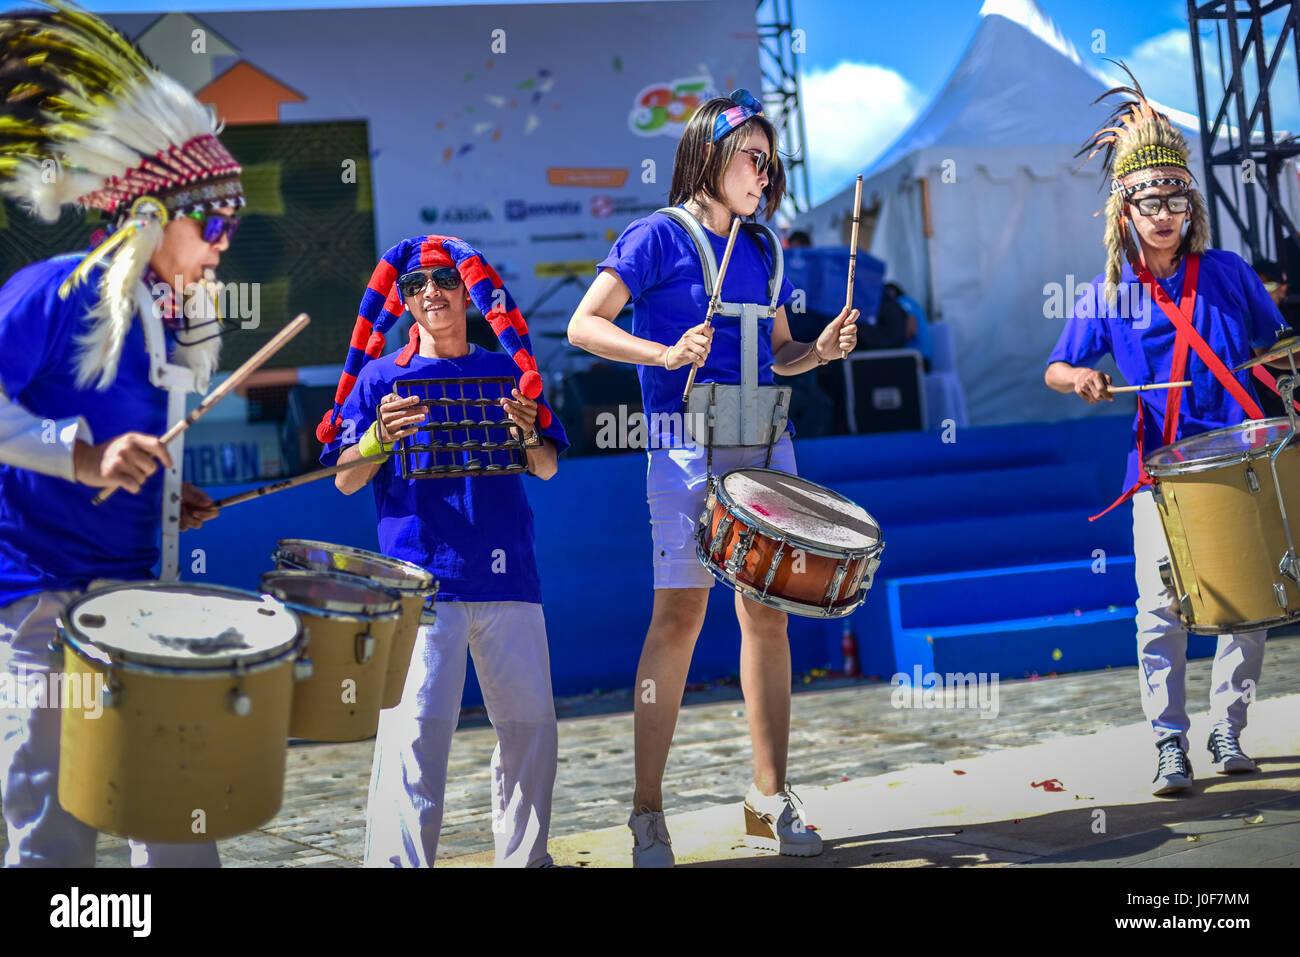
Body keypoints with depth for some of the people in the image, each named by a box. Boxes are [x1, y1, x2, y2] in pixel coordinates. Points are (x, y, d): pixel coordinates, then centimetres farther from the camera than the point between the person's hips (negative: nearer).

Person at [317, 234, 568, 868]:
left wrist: (529, 436, -6)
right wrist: (381, 437, -14)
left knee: (532, 724, 6)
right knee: (416, 728, -13)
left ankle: (523, 855, 21)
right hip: (422, 578, -3)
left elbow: (547, 468, 15)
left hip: (508, 575, 3)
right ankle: (400, 861, -9)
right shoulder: (382, 377, 8)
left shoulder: (507, 372, 15)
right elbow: (345, 480, 5)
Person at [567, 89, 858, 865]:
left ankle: (772, 800, 14)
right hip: (689, 445, -6)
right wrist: (666, 354, -21)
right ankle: (648, 813, 0)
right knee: (680, 614, -7)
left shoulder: (763, 249, 16)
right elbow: (585, 326, -8)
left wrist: (822, 350, 2)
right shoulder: (659, 237, -2)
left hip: (766, 444, 6)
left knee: (768, 614, 5)